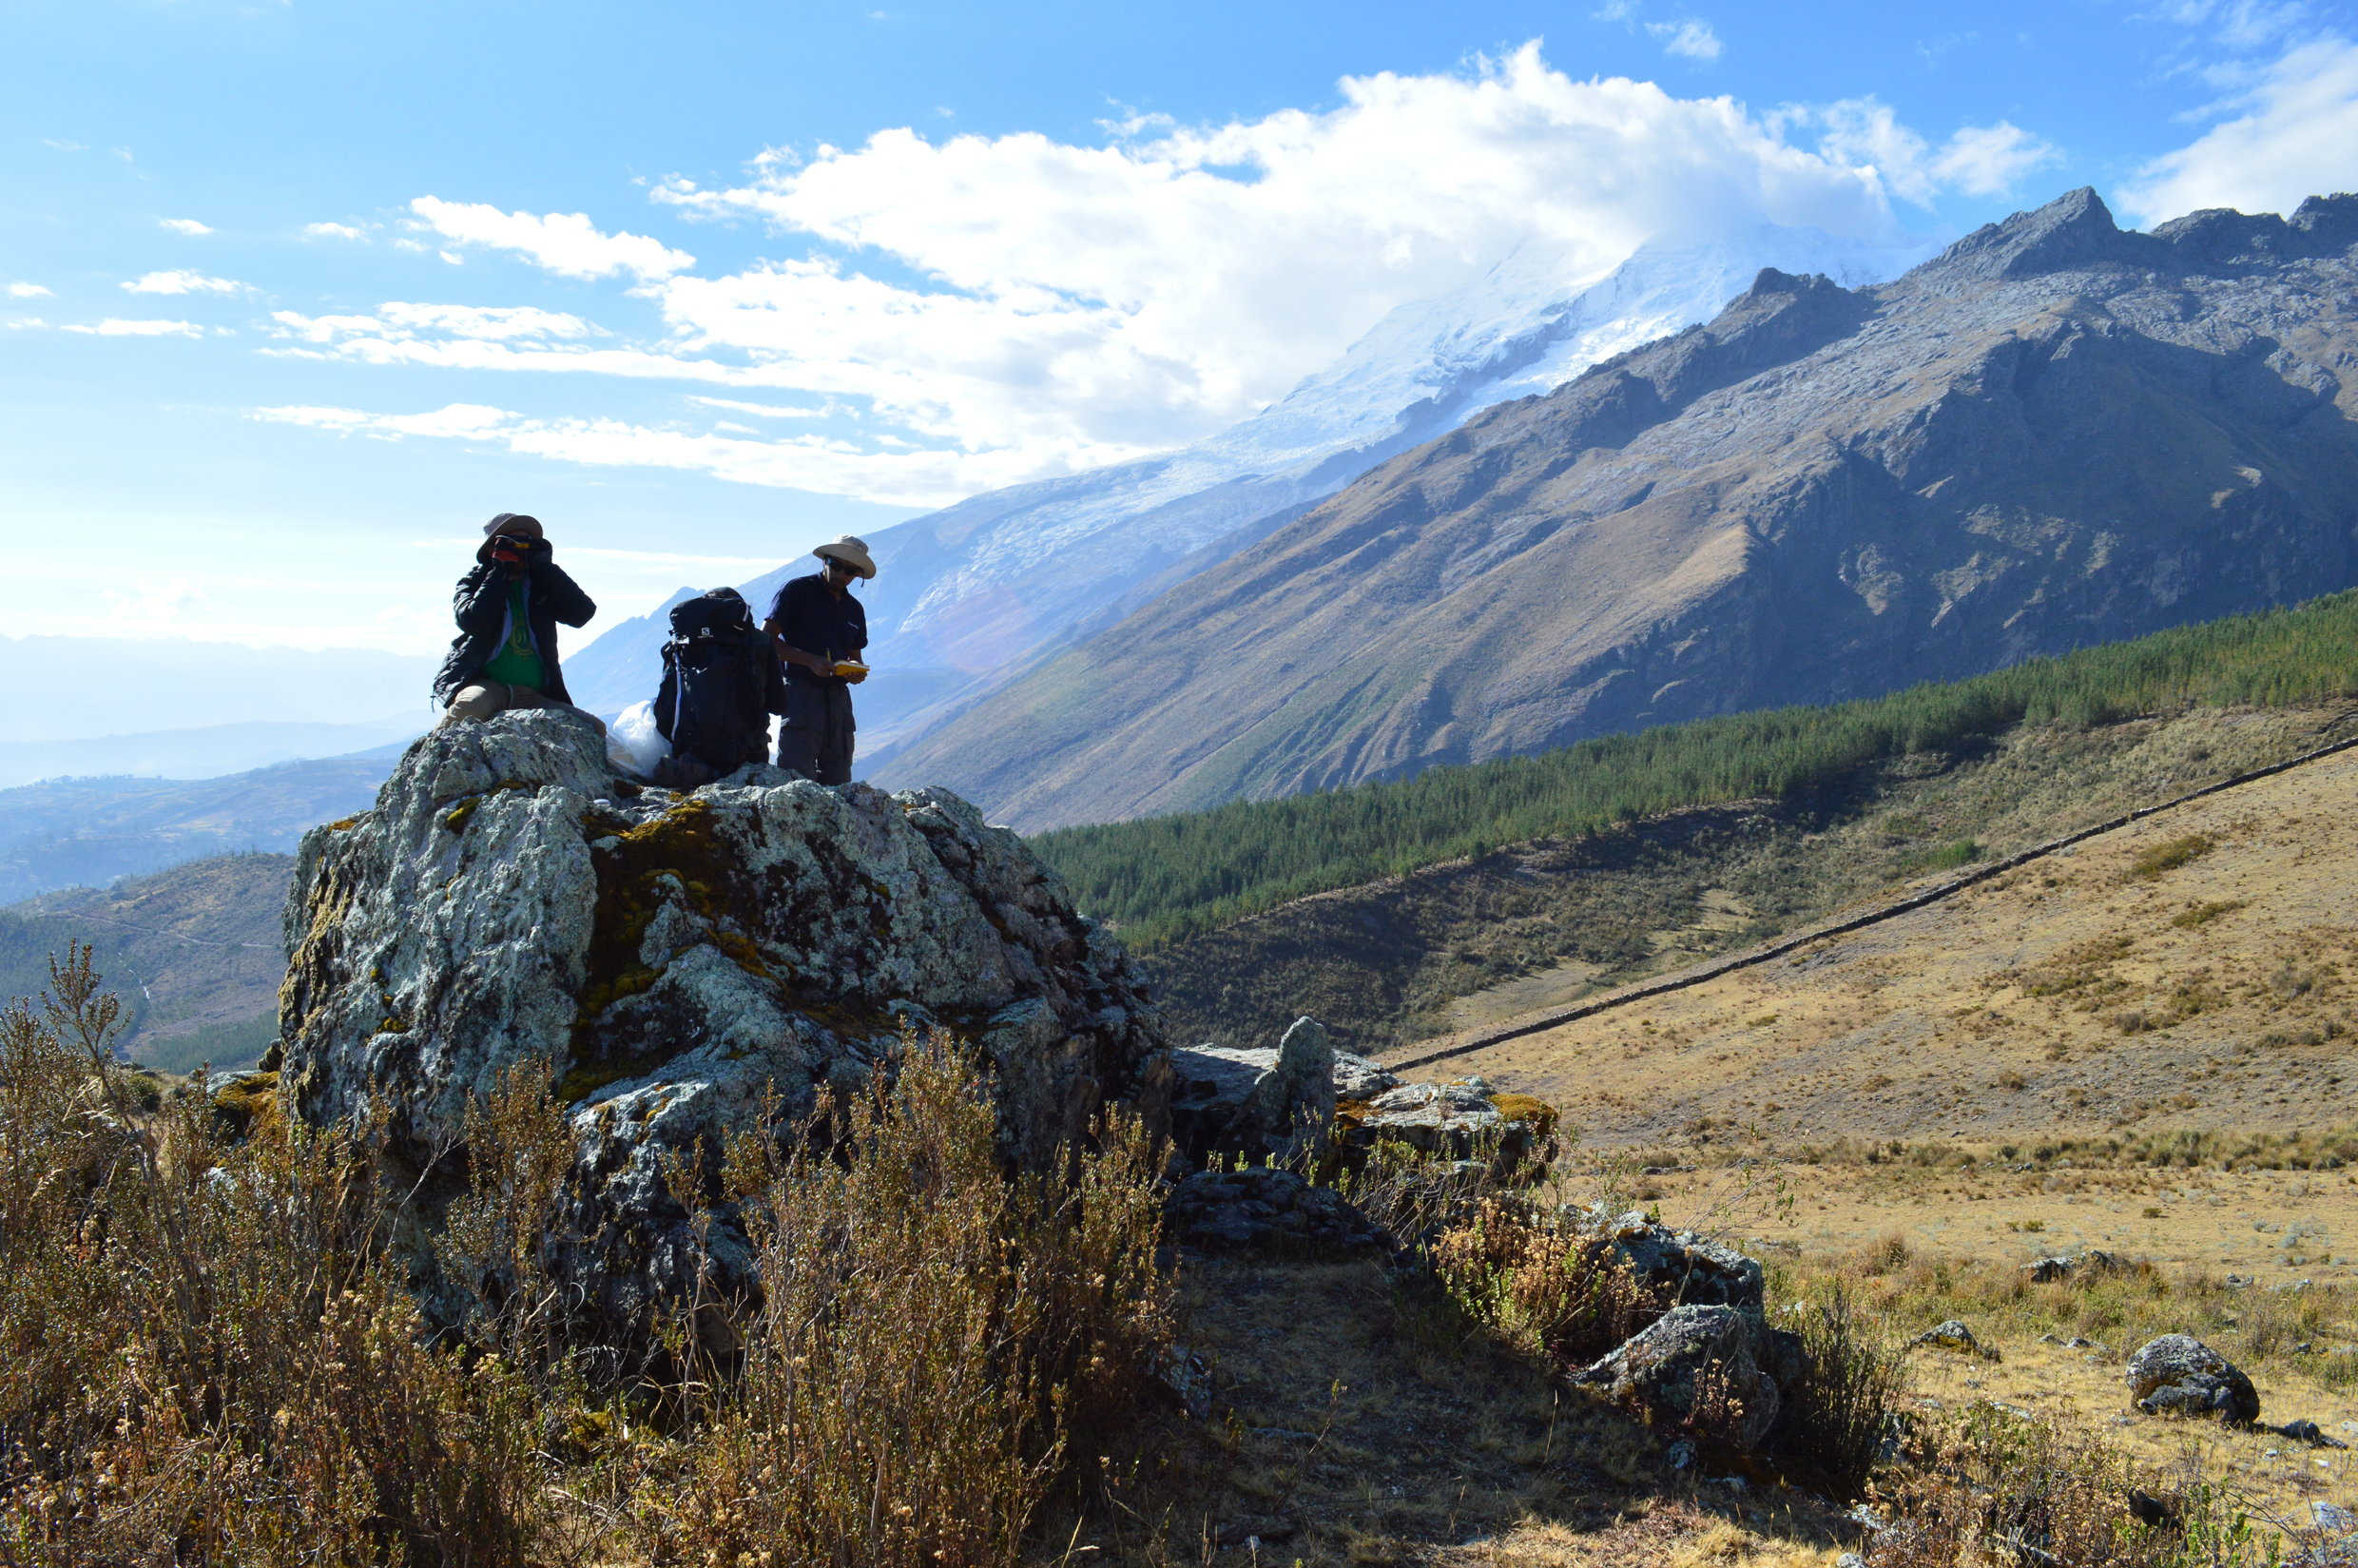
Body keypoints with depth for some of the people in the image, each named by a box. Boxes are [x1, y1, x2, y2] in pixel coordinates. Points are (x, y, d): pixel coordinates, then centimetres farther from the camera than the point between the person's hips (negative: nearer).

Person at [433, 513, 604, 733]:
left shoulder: (541, 584, 16)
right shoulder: (473, 583, 10)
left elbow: (581, 613, -2)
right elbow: (474, 623, -13)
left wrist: (544, 565, -2)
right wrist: (501, 570, -7)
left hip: (535, 698, 3)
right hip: (486, 685, -3)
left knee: (594, 729, -18)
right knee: (471, 705, -38)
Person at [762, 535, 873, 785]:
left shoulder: (854, 609, 18)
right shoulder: (798, 591, -1)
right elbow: (766, 639, -7)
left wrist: (857, 673, 1)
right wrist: (810, 661, -18)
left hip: (838, 697, 6)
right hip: (800, 691, -6)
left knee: (839, 779, 3)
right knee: (798, 777, -12)